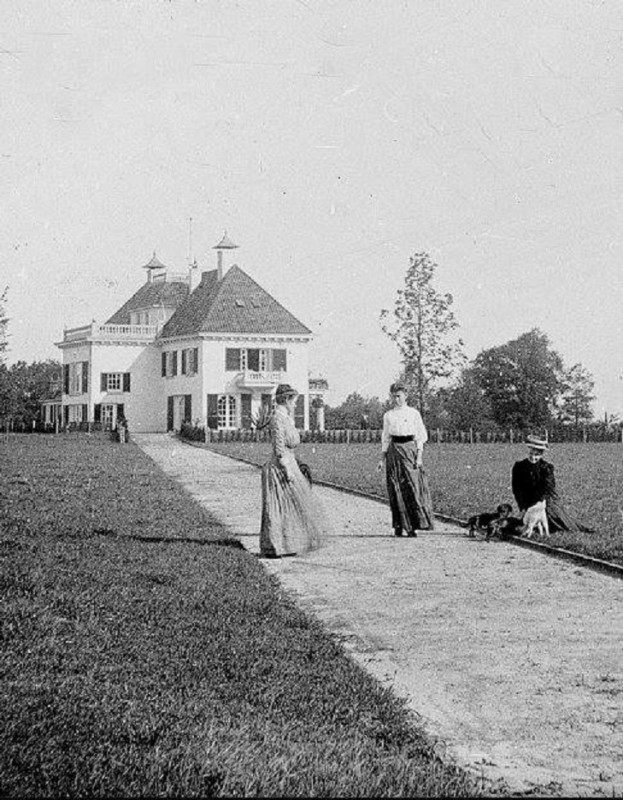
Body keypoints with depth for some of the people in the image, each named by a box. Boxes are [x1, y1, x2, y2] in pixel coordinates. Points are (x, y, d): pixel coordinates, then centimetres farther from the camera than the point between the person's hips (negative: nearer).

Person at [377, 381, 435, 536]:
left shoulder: (413, 413, 4)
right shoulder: (388, 416, 11)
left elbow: (421, 436, 4)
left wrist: (419, 456, -5)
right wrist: (383, 458, 10)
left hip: (409, 448, -2)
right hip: (394, 450, 2)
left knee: (412, 486, -10)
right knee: (395, 489, -1)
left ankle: (413, 526, -8)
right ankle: (399, 525, 4)